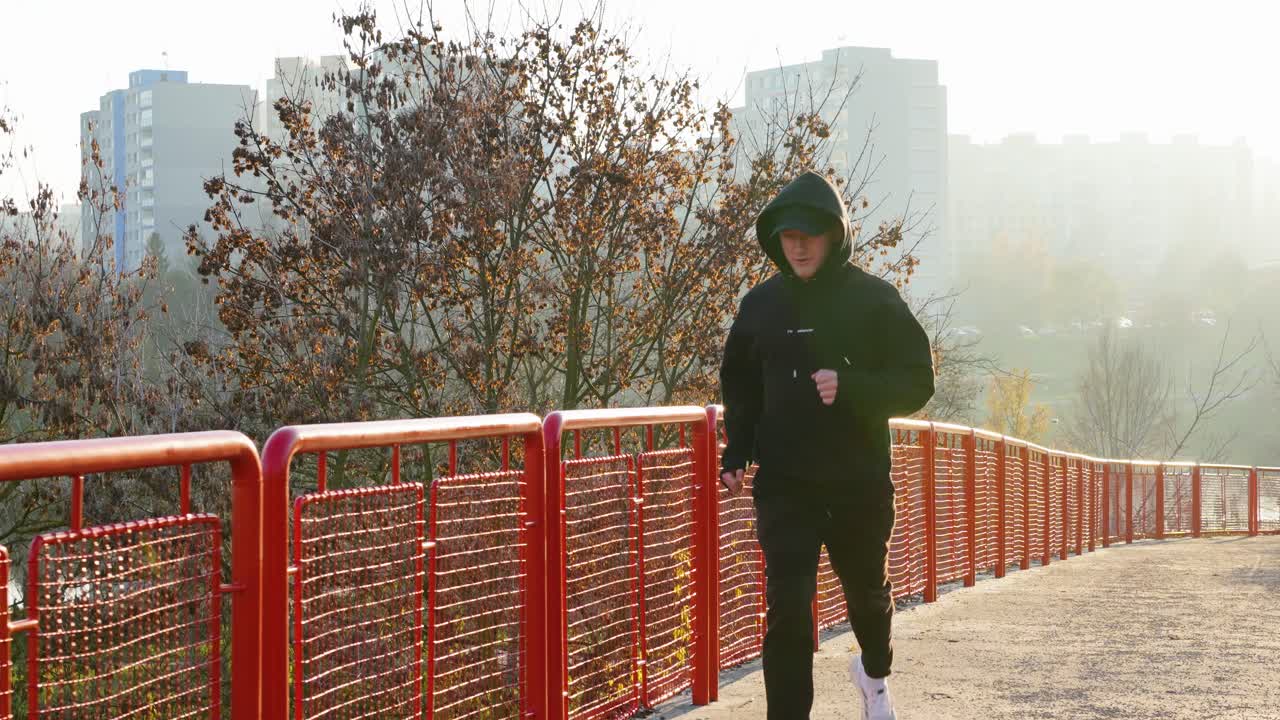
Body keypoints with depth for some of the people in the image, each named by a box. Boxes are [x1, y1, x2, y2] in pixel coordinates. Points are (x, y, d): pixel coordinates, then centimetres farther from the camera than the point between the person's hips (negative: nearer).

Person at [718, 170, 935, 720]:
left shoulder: (874, 299, -7)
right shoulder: (762, 304, 3)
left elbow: (916, 382, -8)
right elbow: (740, 384, 15)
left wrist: (850, 387, -24)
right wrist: (736, 452, 2)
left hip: (860, 482, 0)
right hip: (784, 484, 1)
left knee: (867, 591, 21)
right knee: (787, 607, -12)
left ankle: (874, 672, 51)